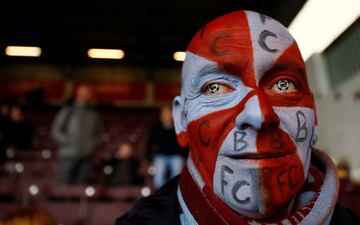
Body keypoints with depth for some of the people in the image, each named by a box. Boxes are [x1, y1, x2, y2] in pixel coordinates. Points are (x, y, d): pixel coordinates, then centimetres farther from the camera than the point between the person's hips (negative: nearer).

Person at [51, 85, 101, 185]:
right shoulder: (67, 111, 5)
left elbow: (97, 135, 17)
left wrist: (92, 145, -1)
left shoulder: (94, 115, 12)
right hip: (68, 155, -2)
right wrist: (68, 141, -9)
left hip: (85, 157, 2)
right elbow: (55, 130, 4)